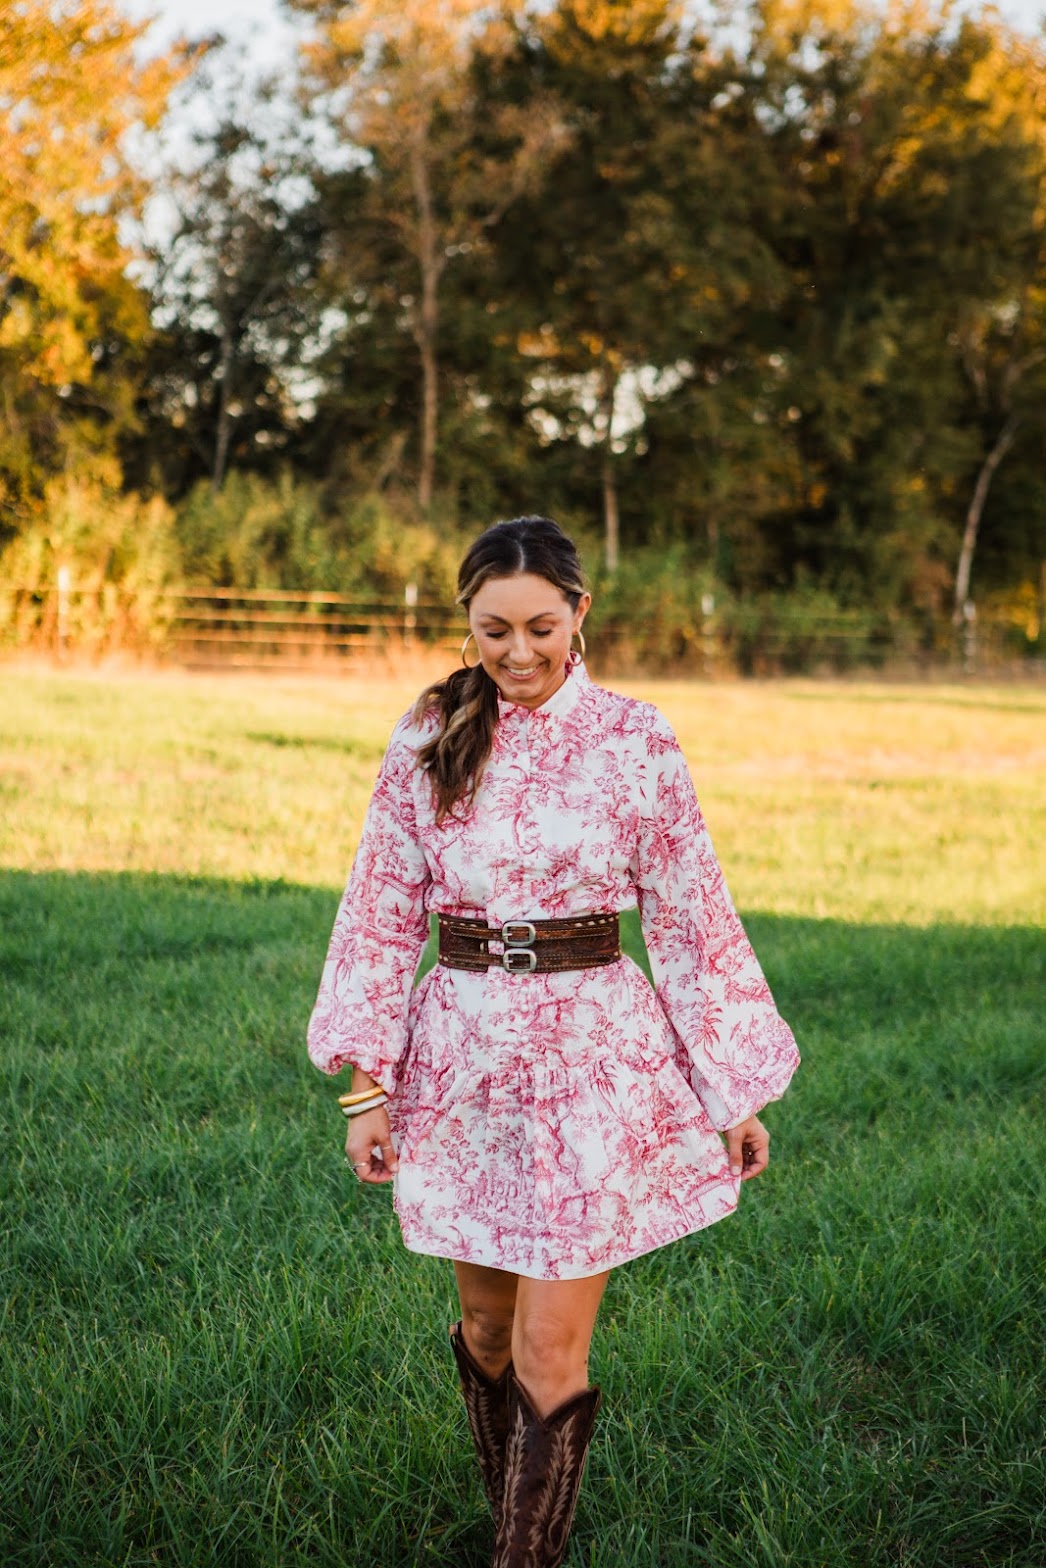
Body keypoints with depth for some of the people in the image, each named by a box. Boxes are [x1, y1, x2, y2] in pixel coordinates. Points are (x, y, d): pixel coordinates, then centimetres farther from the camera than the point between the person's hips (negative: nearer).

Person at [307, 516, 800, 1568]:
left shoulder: (634, 740, -3)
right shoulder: (427, 740, 1)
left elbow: (690, 915, 2)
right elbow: (383, 912, 3)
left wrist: (737, 1090, 3)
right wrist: (367, 1084, -2)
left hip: (593, 1056, -2)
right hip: (463, 1050, 2)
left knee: (551, 1350, -4)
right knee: (486, 1322, 16)